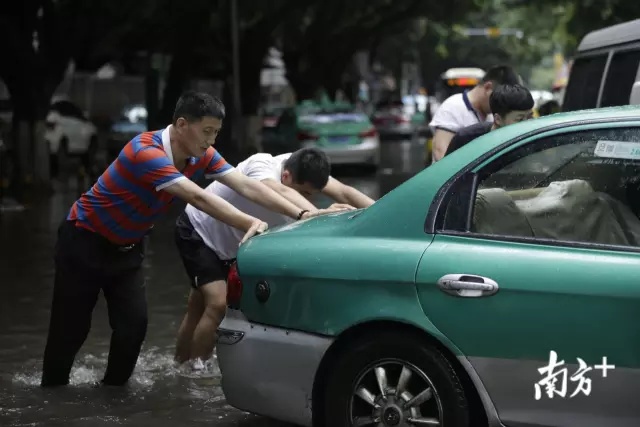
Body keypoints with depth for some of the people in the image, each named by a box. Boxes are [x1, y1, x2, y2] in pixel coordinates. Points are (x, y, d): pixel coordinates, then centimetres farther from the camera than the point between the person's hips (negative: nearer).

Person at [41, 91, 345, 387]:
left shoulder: (202, 156, -10)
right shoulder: (146, 152, -34)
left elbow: (248, 186, -17)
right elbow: (198, 198, -45)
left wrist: (301, 214, -28)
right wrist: (250, 224, -53)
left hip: (127, 247, 7)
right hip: (86, 240, -7)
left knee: (134, 323, -7)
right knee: (72, 325, 2)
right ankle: (52, 390, 22)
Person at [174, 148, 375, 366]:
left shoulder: (303, 171, -17)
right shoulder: (260, 166, -37)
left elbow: (343, 192, -29)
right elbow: (280, 193, -60)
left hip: (227, 243, 7)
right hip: (197, 231, -7)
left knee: (198, 309, 15)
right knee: (218, 303, -19)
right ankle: (197, 372, -7)